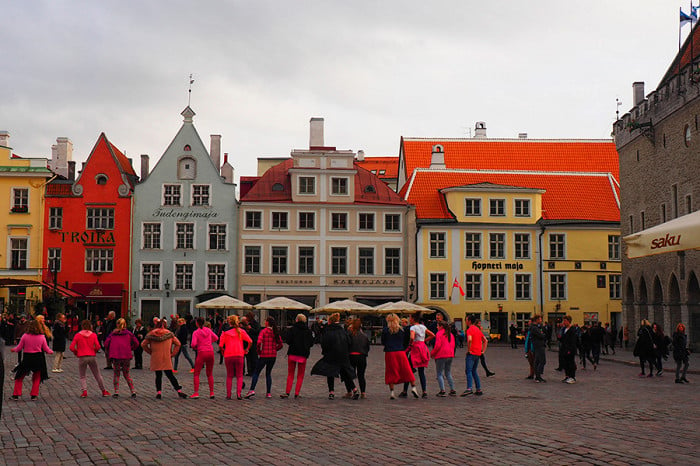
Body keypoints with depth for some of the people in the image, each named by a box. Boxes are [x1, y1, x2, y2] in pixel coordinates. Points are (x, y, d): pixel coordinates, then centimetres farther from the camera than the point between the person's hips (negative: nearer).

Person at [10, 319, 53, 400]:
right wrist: (51, 352, 26)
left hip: (27, 358, -1)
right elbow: (46, 349, 4)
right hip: (38, 358, 1)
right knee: (36, 378, 17)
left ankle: (16, 395, 12)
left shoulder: (25, 336, -7)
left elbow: (19, 348, 1)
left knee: (19, 377, 14)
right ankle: (34, 395, 14)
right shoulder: (42, 337, -4)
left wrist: (13, 350, 22)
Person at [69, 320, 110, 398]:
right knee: (97, 375, 13)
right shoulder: (93, 335, 0)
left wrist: (76, 353, 11)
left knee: (82, 376, 12)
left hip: (82, 357, -1)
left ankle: (84, 391, -6)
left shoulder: (78, 335, -2)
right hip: (92, 357, 1)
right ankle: (104, 391, 18)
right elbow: (98, 346, -8)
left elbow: (71, 347, -6)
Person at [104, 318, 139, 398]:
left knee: (116, 374, 11)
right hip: (126, 356, 1)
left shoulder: (112, 334, 9)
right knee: (126, 374, 13)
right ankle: (133, 391, 5)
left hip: (115, 356, -1)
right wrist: (131, 349, 19)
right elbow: (136, 343, 3)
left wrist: (108, 352, 14)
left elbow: (106, 343, -1)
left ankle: (116, 392, 2)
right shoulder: (128, 333, 9)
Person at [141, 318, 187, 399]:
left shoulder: (152, 334, 2)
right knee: (170, 375, 4)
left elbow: (143, 345, 4)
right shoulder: (169, 334, 3)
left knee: (158, 375, 8)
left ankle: (158, 392, 0)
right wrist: (172, 354, 6)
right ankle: (179, 391, -2)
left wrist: (150, 352, 10)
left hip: (156, 358, 0)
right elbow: (178, 343, 3)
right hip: (167, 358, 0)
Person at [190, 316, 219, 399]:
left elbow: (194, 344, -15)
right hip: (210, 352, 4)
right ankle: (211, 392, 10)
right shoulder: (208, 330, 7)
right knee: (210, 374, 14)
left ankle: (196, 393, -3)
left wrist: (194, 347, 6)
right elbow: (216, 338, 19)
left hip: (201, 353, -4)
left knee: (196, 374, 5)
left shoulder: (196, 332, -6)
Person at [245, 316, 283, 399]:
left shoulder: (263, 331, -9)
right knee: (268, 373, 16)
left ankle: (252, 390, -8)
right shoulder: (276, 332, 6)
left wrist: (259, 351, -6)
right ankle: (268, 393, 12)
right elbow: (280, 345, 8)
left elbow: (259, 342, -20)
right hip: (273, 356, 5)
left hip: (264, 355, -5)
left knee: (256, 373, 5)